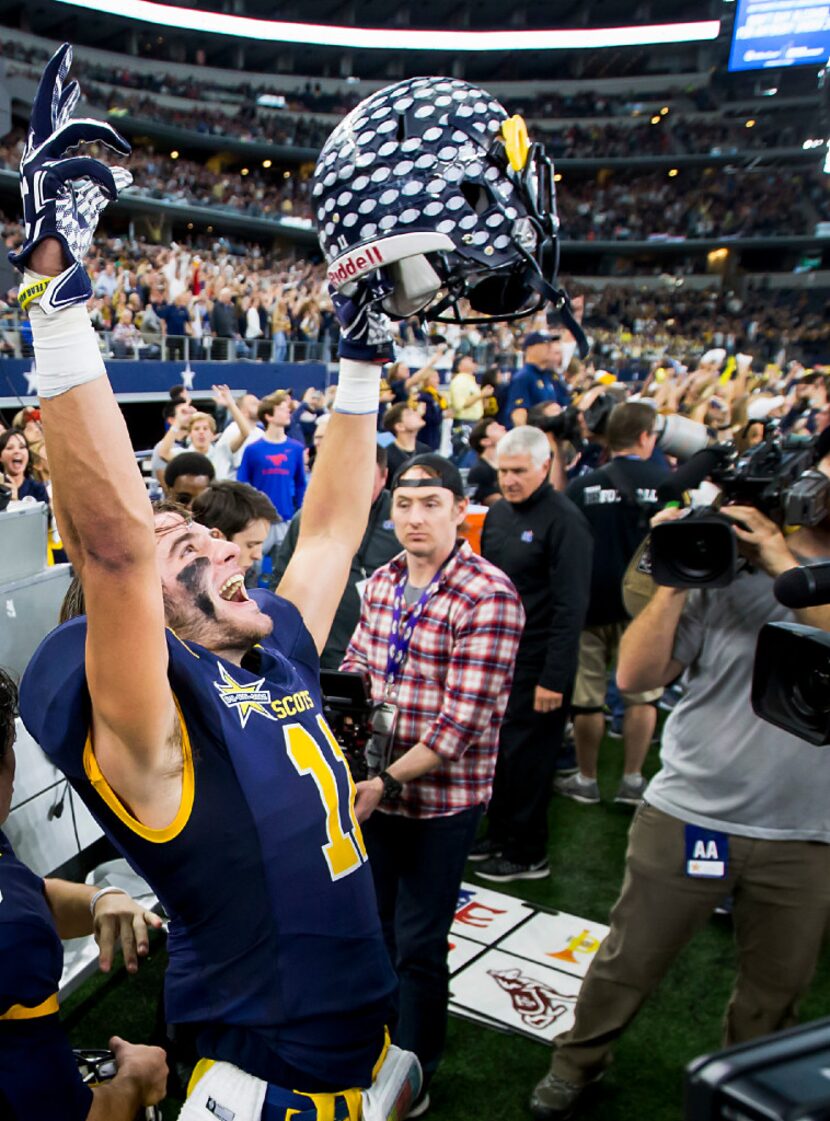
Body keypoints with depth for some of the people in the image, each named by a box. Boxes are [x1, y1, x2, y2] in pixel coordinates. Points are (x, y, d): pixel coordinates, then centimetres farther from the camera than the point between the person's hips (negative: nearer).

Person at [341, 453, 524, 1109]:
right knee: (381, 927, 23)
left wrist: (388, 783, -25)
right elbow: (356, 665, 12)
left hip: (441, 797, -6)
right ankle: (382, 1050, 49)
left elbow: (464, 718, -23)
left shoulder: (488, 597, -20)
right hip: (375, 786, 7)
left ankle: (414, 1079, 33)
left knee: (418, 944, 8)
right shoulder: (382, 583, 2)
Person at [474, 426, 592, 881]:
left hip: (536, 662, -7)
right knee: (497, 748, 15)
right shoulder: (498, 514, 10)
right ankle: (499, 834, 32)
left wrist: (554, 677, -20)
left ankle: (528, 854, 18)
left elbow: (571, 606, -17)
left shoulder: (564, 521, -14)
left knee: (526, 757, 2)